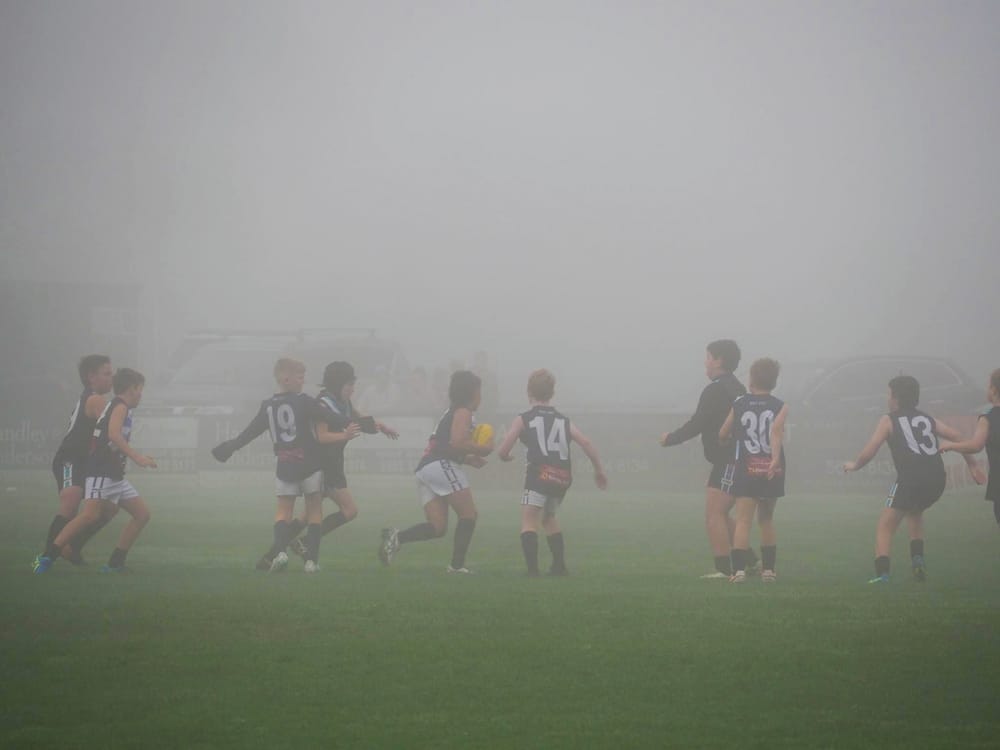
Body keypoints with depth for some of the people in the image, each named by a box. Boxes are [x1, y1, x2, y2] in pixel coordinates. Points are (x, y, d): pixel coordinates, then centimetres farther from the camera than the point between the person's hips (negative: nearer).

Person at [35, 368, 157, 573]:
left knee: (142, 514, 6)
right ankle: (49, 556, -24)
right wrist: (135, 456, -33)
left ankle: (115, 563, 5)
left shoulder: (118, 407, 20)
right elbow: (113, 433, -26)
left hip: (116, 475, 10)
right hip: (101, 472, -10)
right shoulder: (120, 406, -8)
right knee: (90, 515, -26)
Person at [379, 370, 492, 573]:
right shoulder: (463, 412, -1)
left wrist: (469, 459, 21)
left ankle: (397, 537, -19)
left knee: (438, 527, 1)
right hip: (441, 466, -9)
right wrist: (484, 449, -5)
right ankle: (457, 565, -7)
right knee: (468, 514, -2)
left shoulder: (451, 413, 28)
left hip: (424, 468, 9)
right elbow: (457, 442, -17)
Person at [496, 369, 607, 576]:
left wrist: (507, 457, 26)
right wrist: (599, 470, 14)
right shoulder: (564, 420, 20)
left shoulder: (523, 419, 8)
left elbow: (502, 451, 3)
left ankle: (533, 570, -26)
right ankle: (559, 566, 28)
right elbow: (586, 443, 7)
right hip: (563, 478, 6)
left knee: (528, 522, -7)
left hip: (540, 474, -5)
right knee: (549, 518, 29)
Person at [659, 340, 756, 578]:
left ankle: (723, 569, -15)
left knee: (714, 515, -11)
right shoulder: (737, 389, 17)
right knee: (720, 515, 17)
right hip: (729, 462, 10)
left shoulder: (716, 390, -14)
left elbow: (696, 425, -15)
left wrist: (670, 439, 0)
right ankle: (750, 561, 19)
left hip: (728, 463, -10)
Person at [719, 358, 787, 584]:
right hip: (771, 471, 1)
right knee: (766, 520, 17)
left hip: (746, 469, -1)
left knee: (743, 520, -7)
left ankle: (739, 569, -21)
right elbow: (776, 429, -17)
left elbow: (723, 435, 12)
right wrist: (775, 459, -27)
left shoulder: (739, 404, 5)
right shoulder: (780, 406, 2)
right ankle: (768, 569, 17)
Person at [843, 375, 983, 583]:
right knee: (914, 511, 33)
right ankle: (917, 558, 15)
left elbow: (868, 452, 4)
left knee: (885, 526, 3)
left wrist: (854, 465, 23)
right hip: (937, 480, 5)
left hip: (910, 479, -5)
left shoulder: (889, 420, 8)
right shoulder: (927, 419, 22)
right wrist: (972, 465, 18)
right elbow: (955, 437, 14)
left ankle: (882, 573, -14)